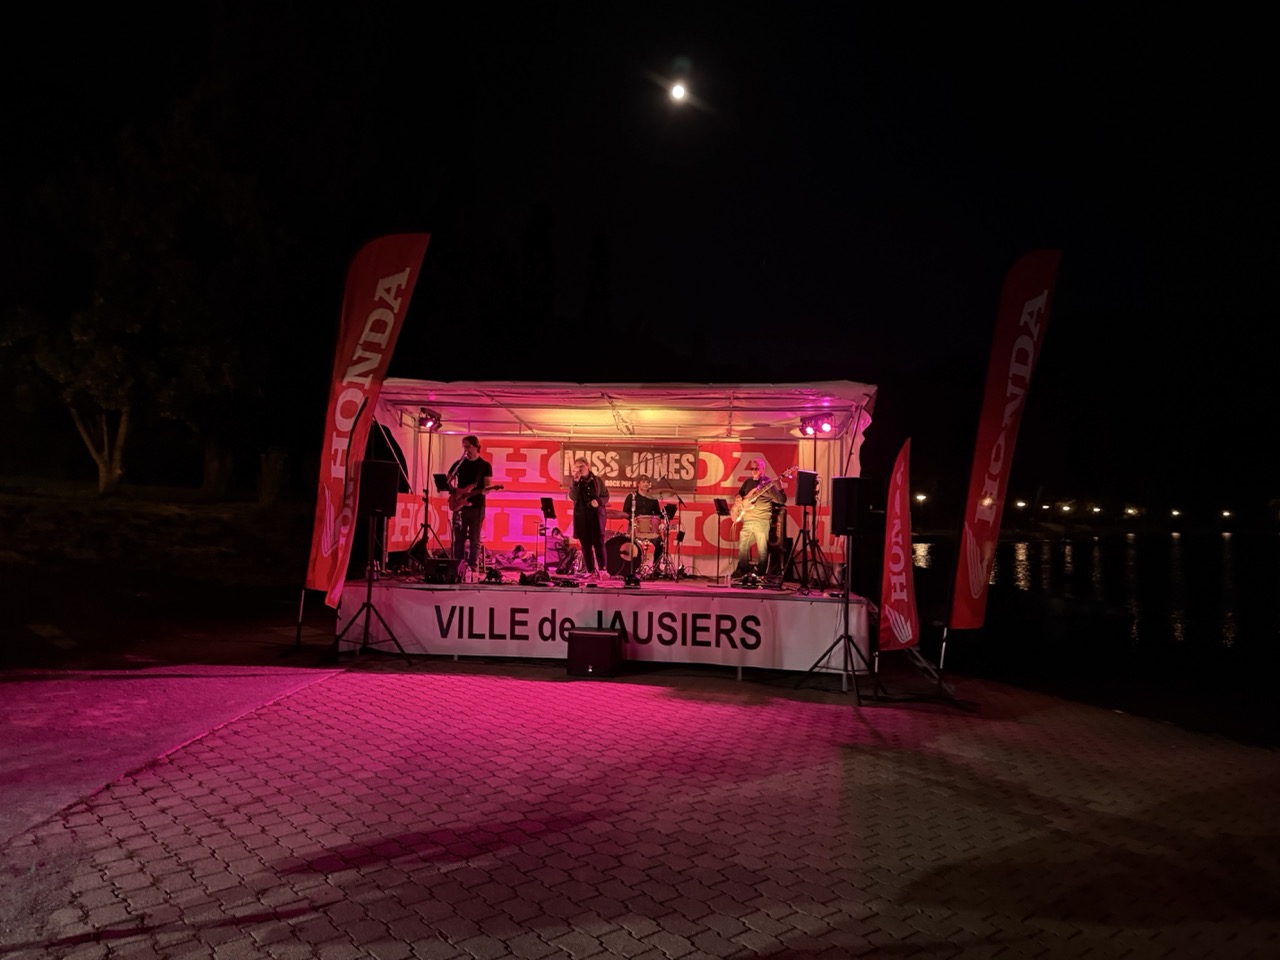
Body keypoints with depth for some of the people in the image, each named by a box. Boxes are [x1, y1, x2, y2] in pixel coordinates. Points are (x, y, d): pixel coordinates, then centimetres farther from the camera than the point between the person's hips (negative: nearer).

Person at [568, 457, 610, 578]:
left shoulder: (597, 480, 4)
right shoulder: (575, 482, 6)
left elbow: (606, 496, 5)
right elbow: (573, 497, -9)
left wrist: (598, 501, -15)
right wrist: (576, 482, -17)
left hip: (596, 515, -2)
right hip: (581, 516, 2)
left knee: (599, 542, -8)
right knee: (586, 544, 4)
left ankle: (602, 569, -7)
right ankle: (590, 571, 8)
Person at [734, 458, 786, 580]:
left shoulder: (768, 483, -4)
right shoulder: (748, 481, 13)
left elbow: (781, 500, -11)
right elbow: (739, 493, 27)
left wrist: (779, 488, -29)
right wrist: (738, 500, 4)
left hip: (762, 520, -5)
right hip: (747, 520, 6)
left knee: (762, 547, -5)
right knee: (742, 546, 10)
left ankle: (760, 572, 6)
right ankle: (742, 570, 23)